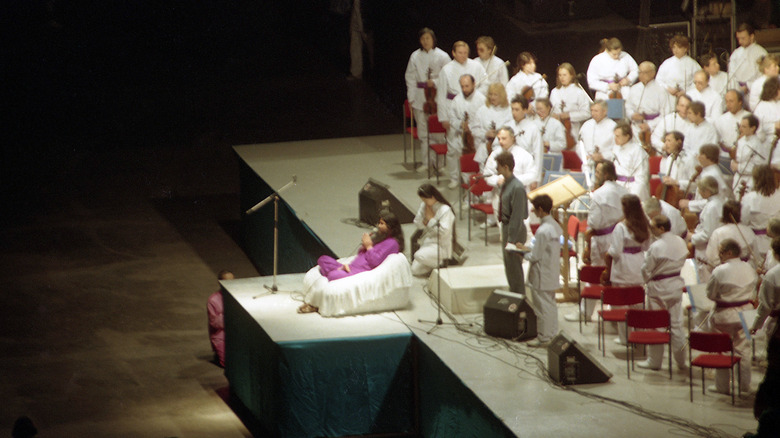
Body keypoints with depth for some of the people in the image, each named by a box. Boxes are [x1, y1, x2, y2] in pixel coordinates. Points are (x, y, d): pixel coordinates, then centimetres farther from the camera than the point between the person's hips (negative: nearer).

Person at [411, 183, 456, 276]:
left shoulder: (445, 210, -16)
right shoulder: (424, 206, 4)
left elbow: (444, 231, -21)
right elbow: (418, 224, 9)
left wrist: (431, 219, -16)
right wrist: (425, 219, -12)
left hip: (441, 246, -7)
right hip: (427, 242, 7)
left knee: (419, 255, -33)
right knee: (415, 270, -5)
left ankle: (441, 263, -6)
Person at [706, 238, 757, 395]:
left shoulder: (720, 271, -20)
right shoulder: (749, 269, -3)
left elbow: (710, 294, -12)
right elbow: (752, 290, 8)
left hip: (725, 316, -5)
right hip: (745, 312, 5)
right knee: (743, 349, 15)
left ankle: (722, 386, 13)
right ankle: (744, 384, 23)